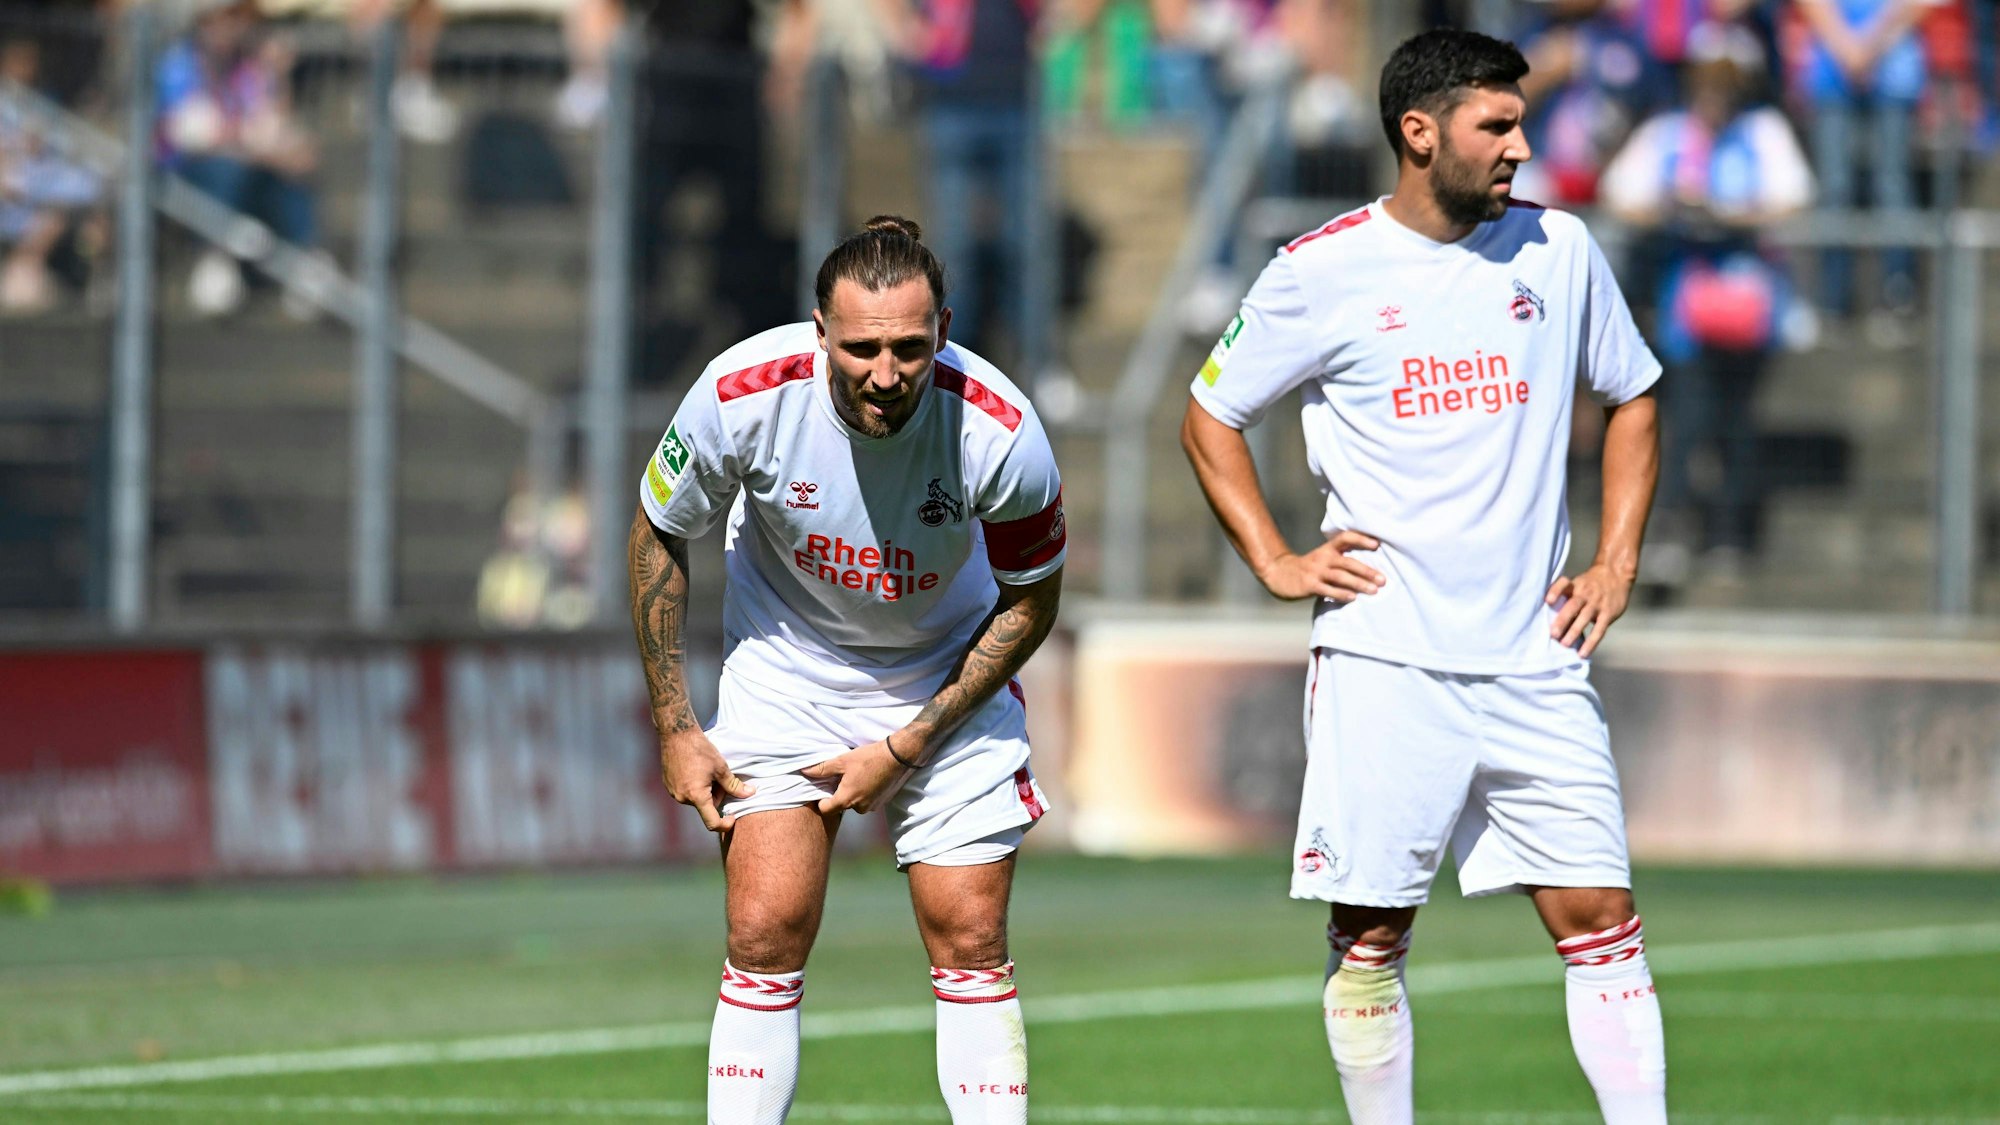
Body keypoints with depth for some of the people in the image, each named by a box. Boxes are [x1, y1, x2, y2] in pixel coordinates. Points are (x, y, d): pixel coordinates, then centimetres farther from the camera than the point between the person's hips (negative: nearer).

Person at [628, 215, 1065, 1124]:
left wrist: (903, 749, -13)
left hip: (948, 687, 0)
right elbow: (658, 536, -6)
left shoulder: (998, 429, -27)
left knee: (971, 947, -4)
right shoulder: (744, 394, -26)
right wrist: (674, 727, -7)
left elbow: (1029, 603, -10)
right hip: (785, 679, 0)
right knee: (765, 939, -10)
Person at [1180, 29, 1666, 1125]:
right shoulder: (1324, 273, -2)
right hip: (1384, 658, -2)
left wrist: (1616, 561, 11)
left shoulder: (1556, 249, 6)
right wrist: (1275, 563, 1)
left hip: (1536, 660, 3)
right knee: (1370, 936, -1)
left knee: (1600, 917, -2)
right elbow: (1209, 417, 10)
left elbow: (1631, 400, 21)